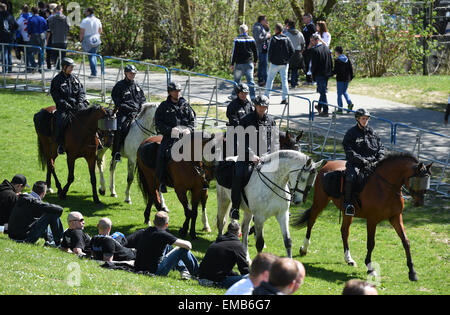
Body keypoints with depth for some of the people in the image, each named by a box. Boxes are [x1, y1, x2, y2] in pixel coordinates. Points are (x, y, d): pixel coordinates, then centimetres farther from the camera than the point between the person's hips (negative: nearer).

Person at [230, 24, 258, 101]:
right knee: (250, 81, -1)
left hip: (239, 63, -2)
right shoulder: (251, 39, 2)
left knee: (237, 80, 12)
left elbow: (234, 53, -6)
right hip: (249, 63, 2)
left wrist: (232, 64, 0)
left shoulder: (237, 40, -6)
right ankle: (252, 97, -9)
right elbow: (255, 52, 8)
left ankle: (234, 96, 23)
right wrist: (255, 61, 22)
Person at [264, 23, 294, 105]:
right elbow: (292, 51, 0)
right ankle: (285, 98, -2)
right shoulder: (287, 39, 1)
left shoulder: (273, 39, -10)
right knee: (284, 80, 5)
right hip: (285, 63, 3)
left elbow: (270, 51, -12)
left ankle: (266, 96, 9)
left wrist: (270, 59, 4)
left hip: (275, 63, -3)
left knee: (270, 79, 10)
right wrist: (287, 58, 11)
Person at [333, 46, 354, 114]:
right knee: (344, 91, 21)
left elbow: (335, 71, -16)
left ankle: (340, 108, 3)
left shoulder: (337, 60, -13)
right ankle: (349, 102, 0)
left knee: (339, 93, 2)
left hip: (340, 79, -6)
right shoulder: (347, 59, 5)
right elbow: (351, 68, 8)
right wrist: (351, 77, 18)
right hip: (347, 79, 6)